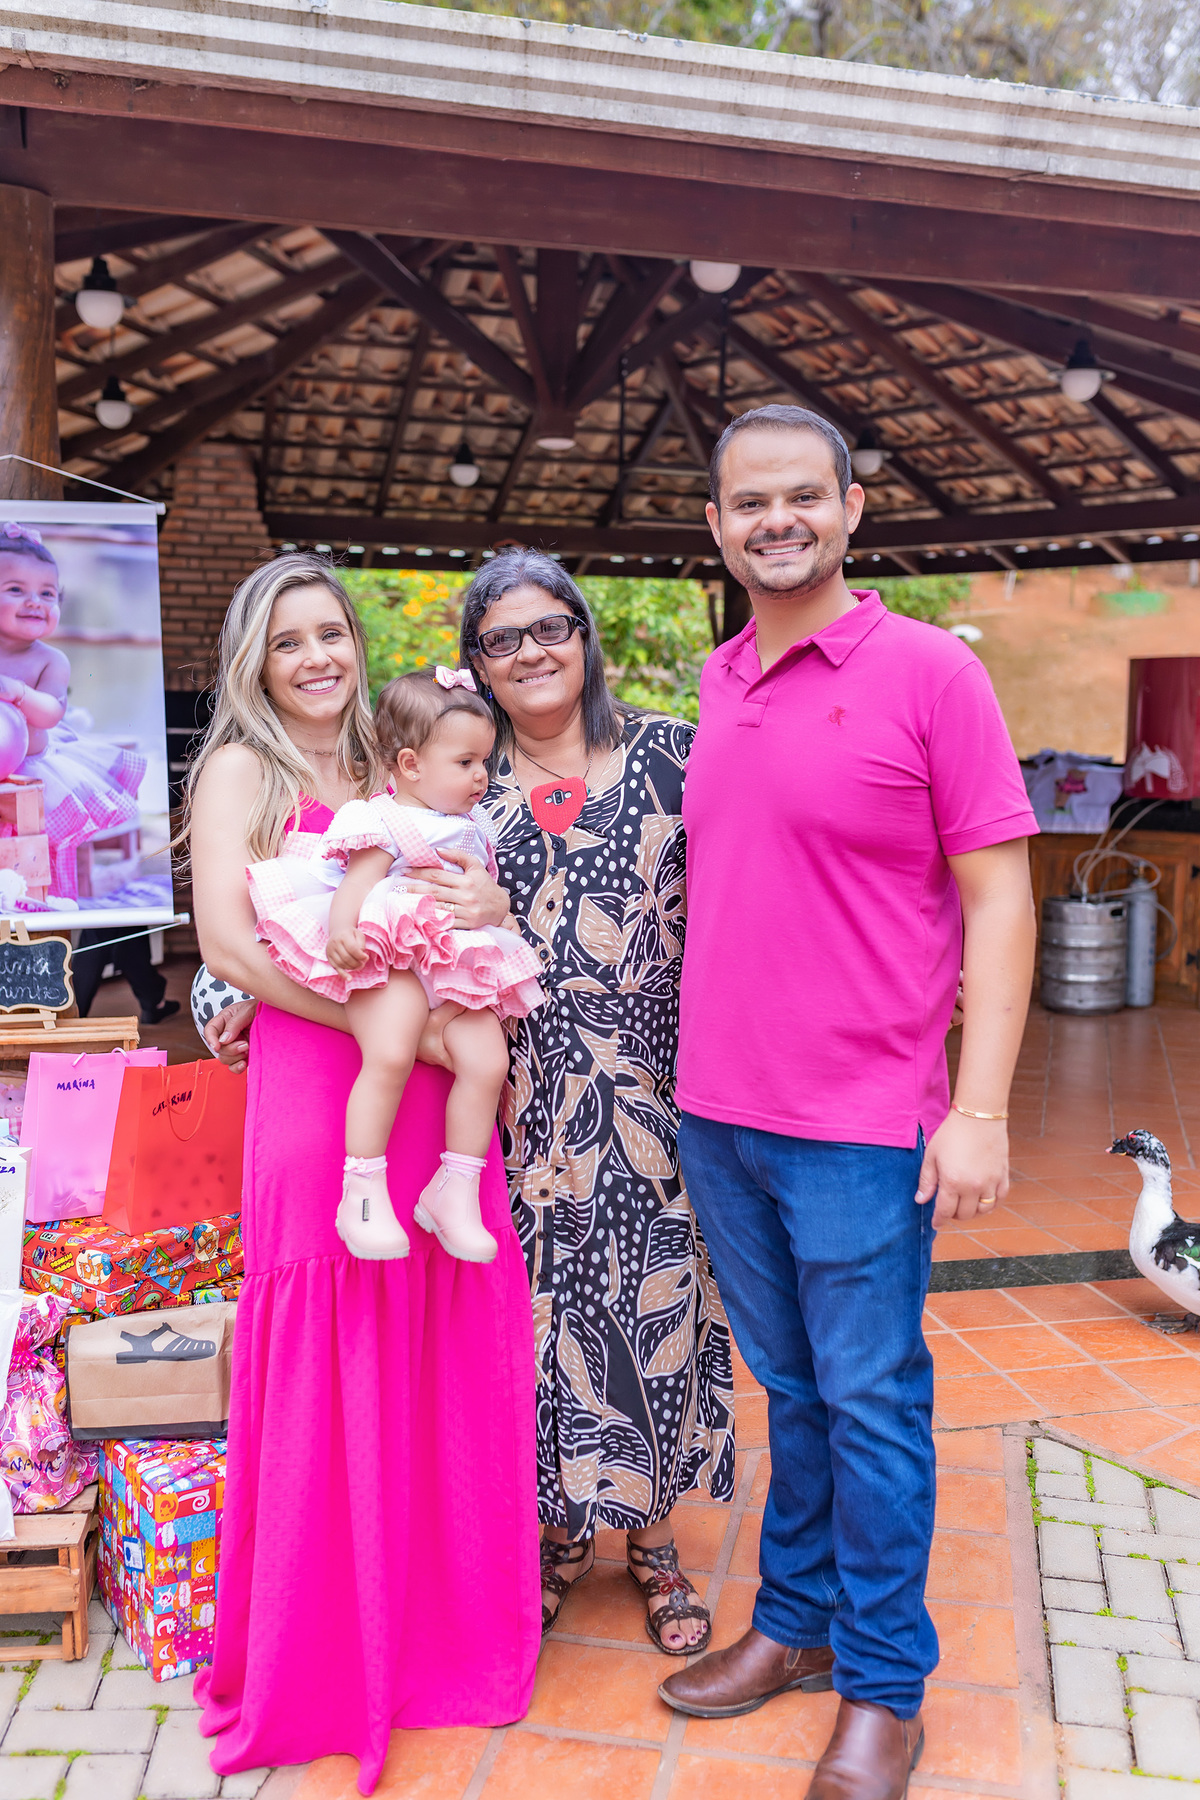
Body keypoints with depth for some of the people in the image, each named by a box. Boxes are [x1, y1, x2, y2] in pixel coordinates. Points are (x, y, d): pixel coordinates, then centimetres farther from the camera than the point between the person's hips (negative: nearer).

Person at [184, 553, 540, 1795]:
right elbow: (231, 946, -12)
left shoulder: (389, 774, 17)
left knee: (444, 1362, 10)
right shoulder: (243, 768, 0)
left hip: (435, 1099, 5)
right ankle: (325, 1659, 25)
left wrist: (471, 907, -4)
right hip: (313, 1090, -5)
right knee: (332, 1372, 4)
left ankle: (443, 1618, 31)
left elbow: (450, 930, 20)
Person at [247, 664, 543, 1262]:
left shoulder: (469, 830, 24)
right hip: (390, 962, -8)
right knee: (389, 1056, -29)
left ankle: (455, 1191, 1)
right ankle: (363, 1194, -19)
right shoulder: (387, 822, -4)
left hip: (459, 966, 8)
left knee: (487, 1060, -12)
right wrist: (341, 931, -36)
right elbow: (355, 882, -18)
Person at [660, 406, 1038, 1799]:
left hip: (862, 1123, -5)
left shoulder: (929, 672, -8)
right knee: (790, 1393, 19)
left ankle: (882, 1688, 27)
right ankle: (795, 1625, 37)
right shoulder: (717, 686, 9)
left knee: (871, 1405, 8)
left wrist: (979, 1110, -15)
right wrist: (704, 1072, 13)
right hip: (719, 1111, 5)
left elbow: (998, 901, -9)